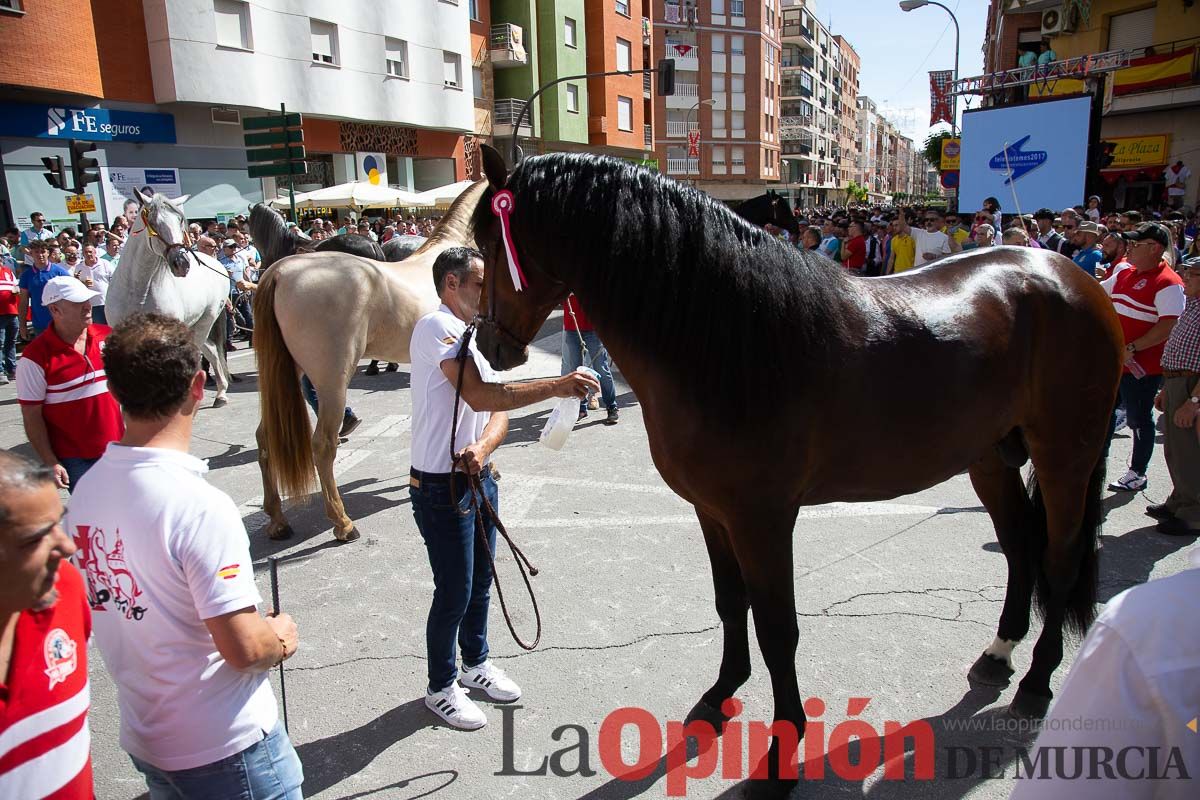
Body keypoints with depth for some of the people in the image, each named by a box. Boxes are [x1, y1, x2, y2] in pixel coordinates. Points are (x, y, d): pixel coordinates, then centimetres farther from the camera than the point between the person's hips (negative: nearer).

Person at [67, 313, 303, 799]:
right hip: (226, 750, -6)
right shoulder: (200, 505, -28)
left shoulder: (86, 490, -5)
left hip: (142, 738, 7)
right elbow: (244, 647, -26)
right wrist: (280, 638, -5)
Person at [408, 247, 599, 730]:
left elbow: (499, 410, 6)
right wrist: (556, 387, -32)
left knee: (481, 581, 21)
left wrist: (483, 446, -15)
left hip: (478, 477, 9)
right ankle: (441, 687, 24)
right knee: (454, 592, 3)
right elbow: (479, 396, -30)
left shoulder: (471, 337, 13)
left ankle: (475, 663, 41)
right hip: (442, 486, -9)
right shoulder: (437, 328, -17)